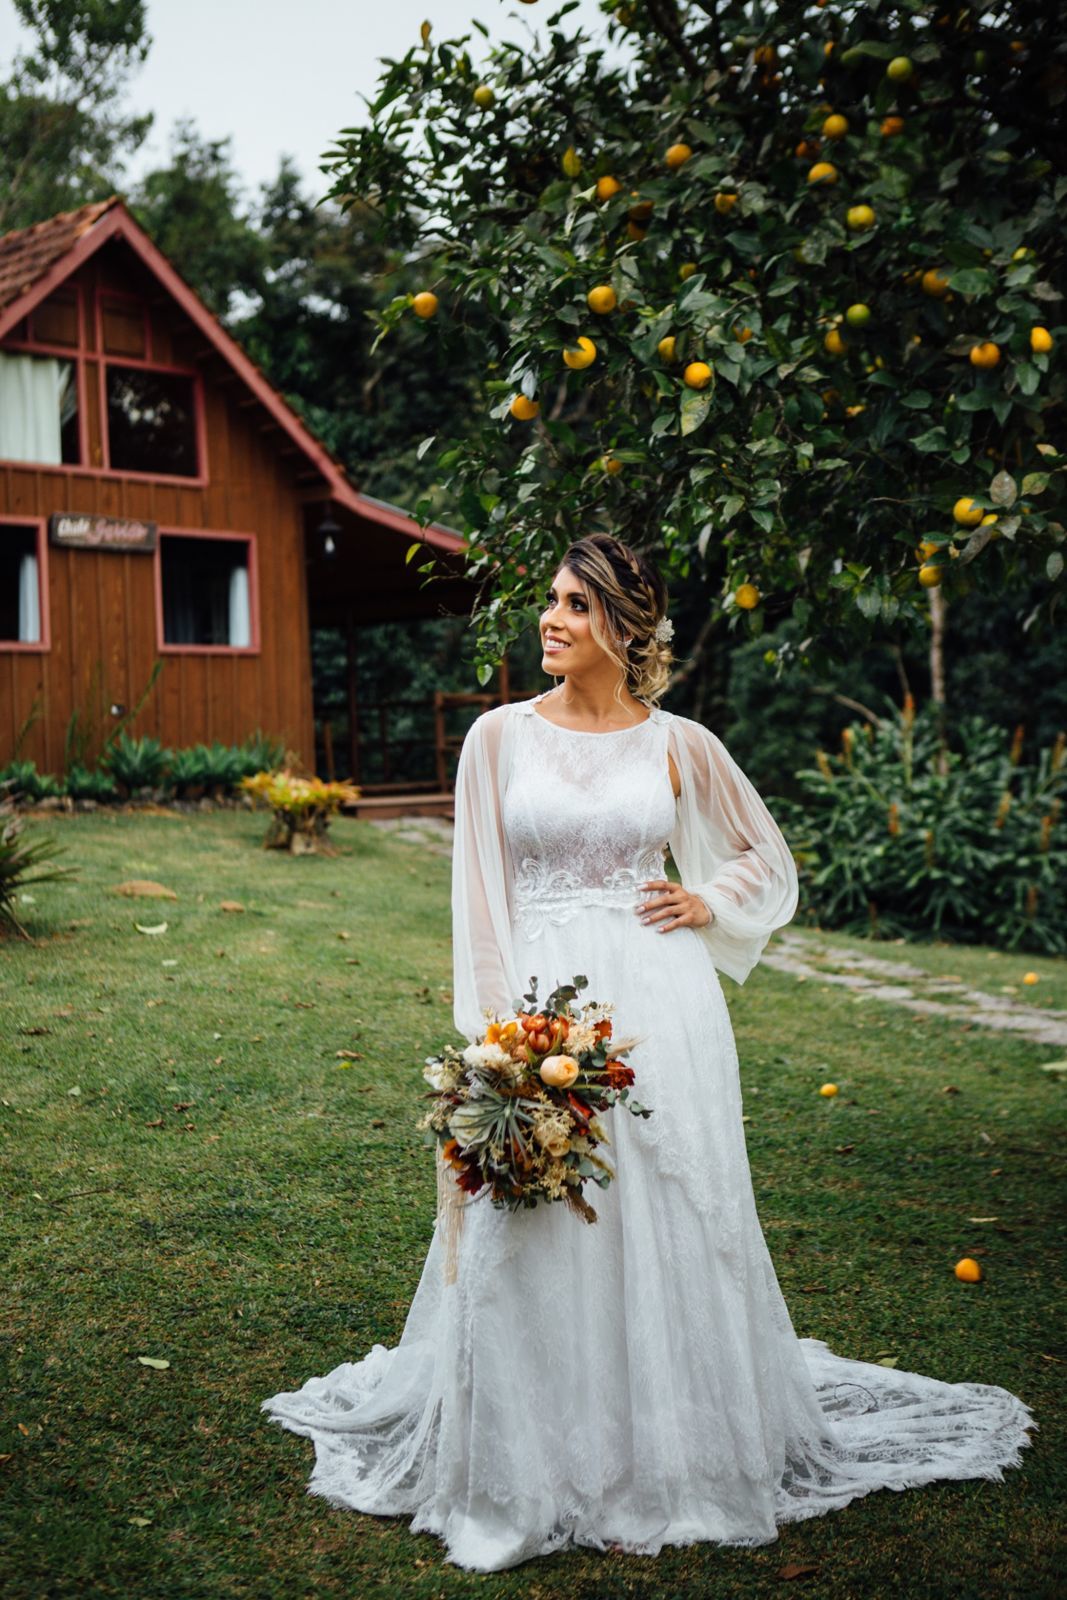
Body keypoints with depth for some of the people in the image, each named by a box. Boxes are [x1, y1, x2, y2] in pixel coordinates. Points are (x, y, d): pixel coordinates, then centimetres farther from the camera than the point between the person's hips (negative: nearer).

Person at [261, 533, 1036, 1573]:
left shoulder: (678, 745, 3)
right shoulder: (501, 736, 2)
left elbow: (766, 857, 18)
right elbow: (480, 893, 0)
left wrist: (705, 907, 0)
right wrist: (499, 1033, -7)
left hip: (661, 1005, 0)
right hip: (542, 998, 0)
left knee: (666, 1225, 6)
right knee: (538, 1237, 4)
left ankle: (665, 1458, 24)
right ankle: (540, 1463, 21)